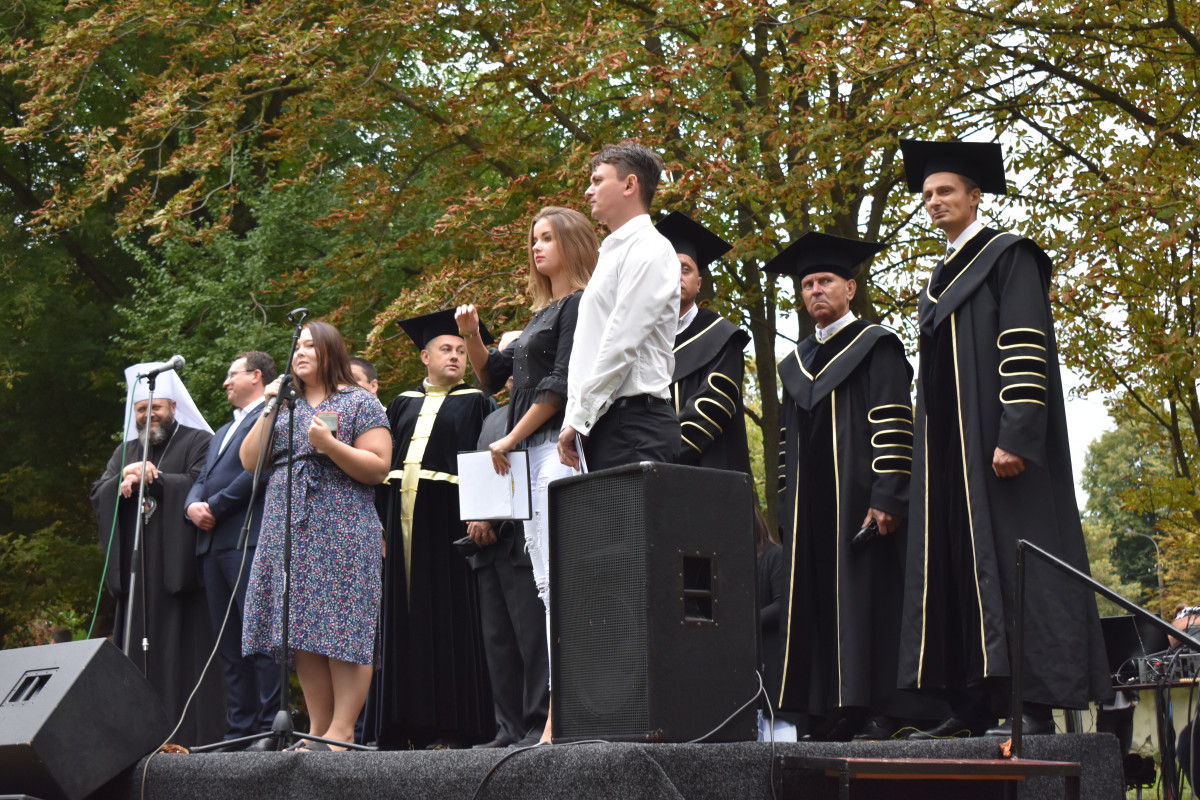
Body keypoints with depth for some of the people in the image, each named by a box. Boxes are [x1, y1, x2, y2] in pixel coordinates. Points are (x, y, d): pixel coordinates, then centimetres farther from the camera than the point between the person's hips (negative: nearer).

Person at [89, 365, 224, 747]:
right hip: (135, 568, 5)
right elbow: (98, 496, 12)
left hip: (180, 564, -5)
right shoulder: (125, 452, 23)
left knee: (183, 646, -8)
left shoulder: (198, 442, 5)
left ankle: (193, 733, -9)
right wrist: (123, 480, -8)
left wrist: (151, 478, -7)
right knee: (138, 647, 0)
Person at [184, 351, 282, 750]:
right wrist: (192, 505, 2)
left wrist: (214, 506, -10)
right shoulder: (222, 431, 30)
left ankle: (271, 728, -12)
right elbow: (202, 479, 24)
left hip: (249, 540, -9)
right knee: (229, 643, 6)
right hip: (212, 542, 9)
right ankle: (238, 729, 7)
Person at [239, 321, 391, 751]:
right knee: (303, 634, 2)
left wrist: (330, 445, -17)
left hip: (341, 533, -5)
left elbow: (378, 467, -5)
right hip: (287, 533, 6)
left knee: (341, 632, -9)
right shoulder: (285, 405, 20)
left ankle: (341, 731, -7)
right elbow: (249, 461, 12)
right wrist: (268, 411, 3)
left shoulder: (360, 403, 4)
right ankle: (318, 731, 6)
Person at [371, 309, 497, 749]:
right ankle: (405, 724, 7)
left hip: (447, 516, -4)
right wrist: (379, 520, 5)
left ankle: (451, 725, -4)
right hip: (402, 518, 4)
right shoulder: (403, 404, 19)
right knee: (404, 619, 4)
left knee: (447, 618, -5)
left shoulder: (476, 403, 7)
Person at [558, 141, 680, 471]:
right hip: (602, 425, 9)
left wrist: (578, 418, -12)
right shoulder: (611, 254, 24)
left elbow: (621, 344, -14)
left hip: (633, 424, -8)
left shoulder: (649, 250, -6)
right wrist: (573, 418, 11)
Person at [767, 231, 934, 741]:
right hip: (810, 507, 6)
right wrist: (787, 512, 13)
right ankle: (835, 713, 5)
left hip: (860, 501, -6)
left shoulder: (876, 346, 1)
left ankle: (882, 713, -7)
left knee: (867, 598, -8)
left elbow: (893, 427, -8)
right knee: (818, 604, 2)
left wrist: (886, 499, -18)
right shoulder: (795, 364, 21)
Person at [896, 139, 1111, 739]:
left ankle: (1039, 706, -9)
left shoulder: (1008, 257, -3)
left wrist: (1015, 436, -23)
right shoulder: (940, 279, 21)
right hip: (949, 455, 8)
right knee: (956, 570, 4)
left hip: (998, 447, -8)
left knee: (1014, 567, -10)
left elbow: (1025, 350, -13)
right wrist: (927, 458, 16)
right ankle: (973, 709, 5)